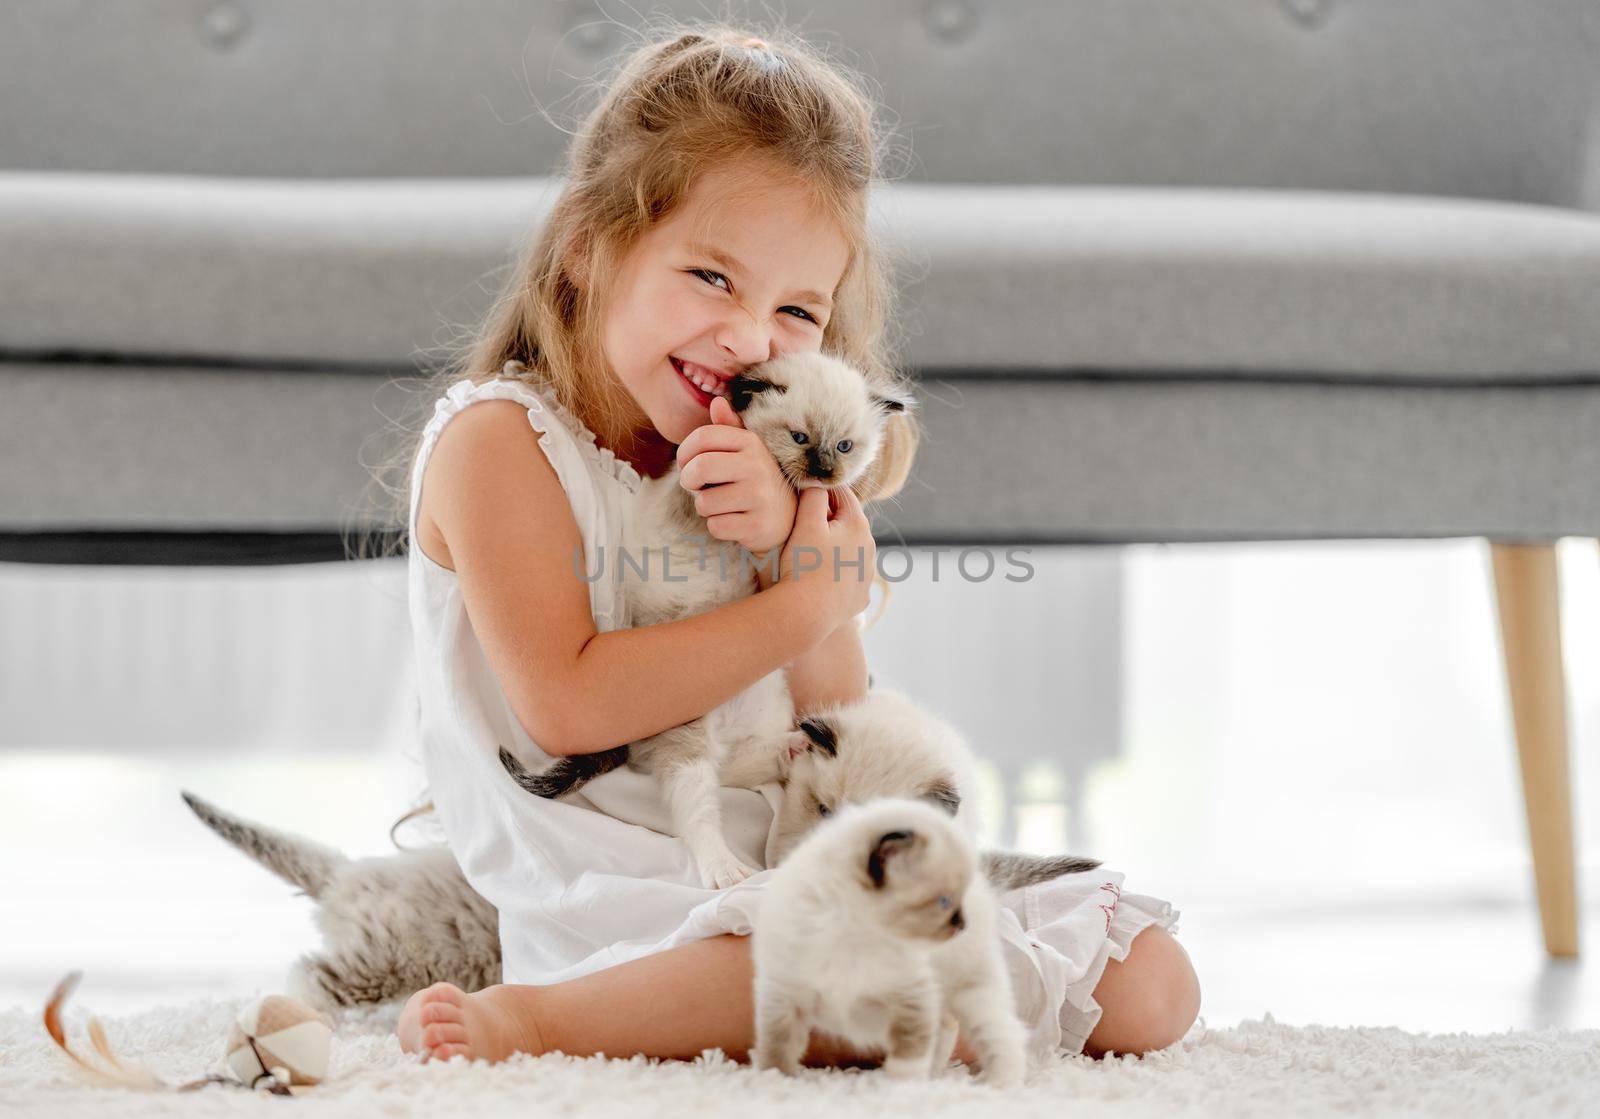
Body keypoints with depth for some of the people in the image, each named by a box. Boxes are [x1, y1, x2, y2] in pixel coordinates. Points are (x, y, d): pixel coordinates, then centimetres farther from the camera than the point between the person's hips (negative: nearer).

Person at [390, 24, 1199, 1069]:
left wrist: (792, 541, -13)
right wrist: (809, 603, -16)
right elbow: (566, 706, -17)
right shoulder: (501, 439, -6)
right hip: (621, 904, -7)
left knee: (1152, 984, 0)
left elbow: (832, 726, 6)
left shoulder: (744, 470, 15)